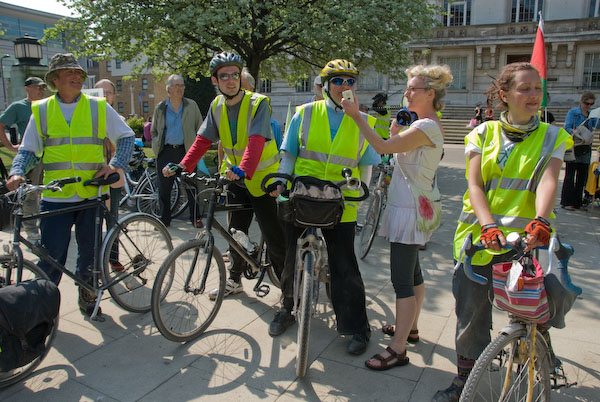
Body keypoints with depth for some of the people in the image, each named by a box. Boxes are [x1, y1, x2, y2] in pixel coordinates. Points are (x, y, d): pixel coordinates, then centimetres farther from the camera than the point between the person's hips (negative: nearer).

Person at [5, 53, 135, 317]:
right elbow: (28, 149, 11)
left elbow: (126, 137, 7)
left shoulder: (98, 107, 6)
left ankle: (87, 297, 30)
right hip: (55, 197, 0)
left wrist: (115, 164, -7)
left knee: (89, 251, 10)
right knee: (51, 256, 0)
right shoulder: (41, 110, 8)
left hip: (91, 194, 0)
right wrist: (17, 173, -8)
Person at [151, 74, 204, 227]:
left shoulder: (192, 105, 6)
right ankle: (164, 219, 17)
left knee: (191, 186, 2)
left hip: (186, 151, -1)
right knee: (164, 188, 4)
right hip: (166, 152, 1)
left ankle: (196, 218, 15)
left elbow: (200, 128, 9)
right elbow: (153, 131, 19)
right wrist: (157, 146, 5)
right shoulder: (160, 108, 9)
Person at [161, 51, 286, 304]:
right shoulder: (217, 106, 2)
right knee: (236, 232, 14)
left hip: (261, 179, -5)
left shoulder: (258, 103, -16)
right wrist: (183, 166, -16)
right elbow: (202, 140, -1)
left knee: (274, 236, -2)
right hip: (234, 179, 5)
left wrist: (243, 170, -48)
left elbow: (256, 141, -32)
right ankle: (235, 280, 33)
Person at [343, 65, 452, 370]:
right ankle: (410, 327, 36)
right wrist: (396, 129, 1)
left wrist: (356, 116, -21)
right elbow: (395, 147, 15)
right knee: (412, 273, 20)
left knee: (402, 280, -7)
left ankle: (398, 350, 1)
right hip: (406, 207, 11)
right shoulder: (423, 124, 16)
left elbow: (383, 147, -24)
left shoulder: (427, 127, -18)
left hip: (410, 210, -11)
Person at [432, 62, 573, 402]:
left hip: (526, 243, -1)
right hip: (480, 238, 1)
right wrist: (489, 226, -20)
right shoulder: (485, 134, 6)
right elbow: (474, 185, -4)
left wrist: (540, 221, -32)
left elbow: (548, 182, -13)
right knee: (471, 316, 9)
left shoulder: (552, 138, 5)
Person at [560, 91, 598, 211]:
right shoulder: (573, 112, 0)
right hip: (573, 148, -6)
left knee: (582, 176, 7)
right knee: (570, 175, -5)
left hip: (586, 149, 6)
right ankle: (566, 202, -1)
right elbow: (567, 128, -10)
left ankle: (577, 202, 14)